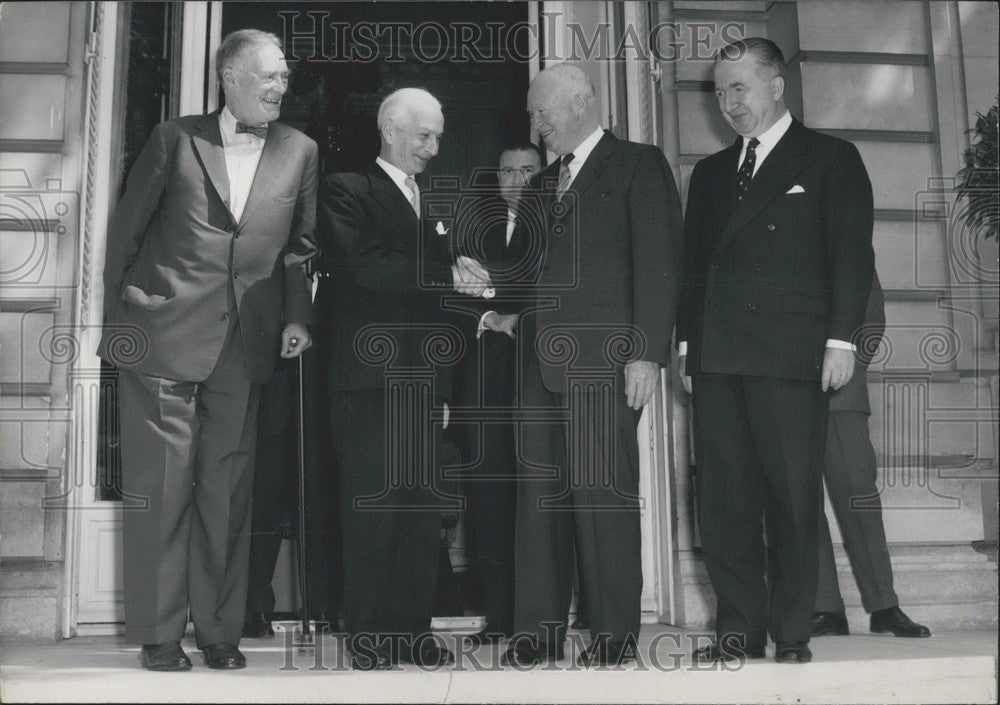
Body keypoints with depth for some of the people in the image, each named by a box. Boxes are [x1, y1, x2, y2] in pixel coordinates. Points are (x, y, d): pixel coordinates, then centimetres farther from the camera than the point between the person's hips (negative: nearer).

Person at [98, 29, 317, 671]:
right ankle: (159, 633, 10)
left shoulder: (300, 152, 9)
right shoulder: (176, 139, 4)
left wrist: (296, 317, 3)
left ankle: (218, 630, 15)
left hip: (244, 344, 2)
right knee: (161, 481, 0)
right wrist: (123, 294, 4)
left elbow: (301, 244, 13)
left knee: (227, 486, 5)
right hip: (163, 335, -2)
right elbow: (127, 226, 8)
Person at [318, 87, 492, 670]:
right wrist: (450, 275, -15)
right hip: (371, 374, -6)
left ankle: (414, 631, 10)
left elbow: (434, 275, 17)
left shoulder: (431, 200, 22)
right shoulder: (348, 190, 1)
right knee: (372, 507, -3)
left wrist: (468, 279, -5)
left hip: (424, 375, 6)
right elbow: (368, 266, -14)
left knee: (424, 507, 4)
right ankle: (368, 638, 4)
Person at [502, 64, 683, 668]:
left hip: (603, 359, -6)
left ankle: (616, 632, 3)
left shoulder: (639, 166, 3)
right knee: (540, 494, 3)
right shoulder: (542, 186, 24)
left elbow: (659, 264, -6)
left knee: (602, 492, -6)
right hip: (544, 362, 6)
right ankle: (540, 630, 9)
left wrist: (647, 352, -13)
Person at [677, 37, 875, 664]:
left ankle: (791, 632, 6)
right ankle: (739, 627, 9)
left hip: (791, 353, -4)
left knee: (793, 496, -3)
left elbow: (852, 254, 0)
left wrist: (841, 337, -9)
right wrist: (688, 339, 10)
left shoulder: (831, 159, 8)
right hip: (717, 355, 5)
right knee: (722, 497, 2)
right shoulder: (710, 173, 23)